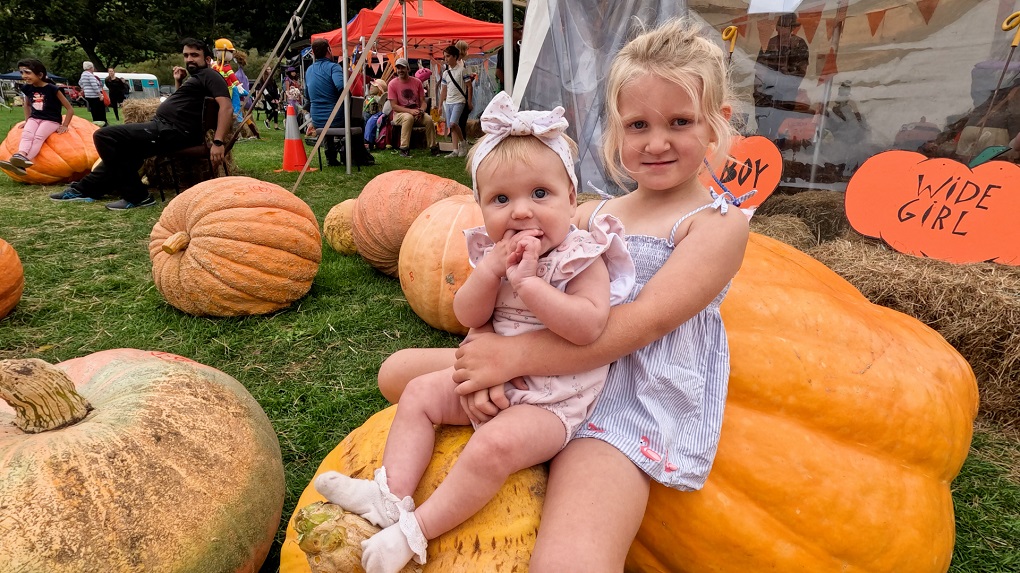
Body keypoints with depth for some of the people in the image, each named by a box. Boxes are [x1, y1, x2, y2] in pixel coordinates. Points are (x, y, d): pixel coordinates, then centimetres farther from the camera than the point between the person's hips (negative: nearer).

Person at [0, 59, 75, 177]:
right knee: (26, 134, -27)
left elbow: (70, 109, -11)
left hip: (51, 120, -5)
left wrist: (65, 125, -14)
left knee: (38, 136, -32)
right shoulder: (27, 88, 4)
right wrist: (27, 120, 17)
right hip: (34, 118, 5)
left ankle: (21, 163, -49)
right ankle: (20, 155, -50)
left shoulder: (52, 89, -13)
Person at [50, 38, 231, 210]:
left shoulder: (209, 75, -8)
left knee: (104, 137, -16)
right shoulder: (196, 77, 22)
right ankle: (86, 189, 39)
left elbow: (227, 107, -25)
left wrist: (218, 142, -34)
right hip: (164, 127, 11)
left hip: (172, 132, -11)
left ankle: (135, 196, -13)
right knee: (121, 148, 29)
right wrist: (179, 82, 19)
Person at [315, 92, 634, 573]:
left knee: (493, 444, -29)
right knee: (419, 393, 3)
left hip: (552, 401, -7)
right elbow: (467, 317, -2)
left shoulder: (583, 258, -15)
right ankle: (392, 493, -3)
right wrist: (489, 271, -19)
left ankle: (416, 532, -17)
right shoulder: (494, 253, 3)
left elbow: (588, 327, -29)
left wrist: (527, 283, -30)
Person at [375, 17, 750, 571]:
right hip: (542, 379, 6)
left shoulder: (719, 224, -4)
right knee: (398, 371, 8)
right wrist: (482, 349, -17)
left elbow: (643, 322, -18)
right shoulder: (590, 214, 10)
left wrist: (513, 354, -23)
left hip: (628, 406, -6)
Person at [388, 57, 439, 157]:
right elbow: (394, 106, -9)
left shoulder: (417, 82, 4)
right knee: (408, 118, -37)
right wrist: (410, 111, -21)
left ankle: (433, 147, -11)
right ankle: (404, 148, -33)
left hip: (416, 112, 3)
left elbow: (423, 101, 7)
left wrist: (422, 110, -17)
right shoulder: (393, 84, -4)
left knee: (428, 119, -26)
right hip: (400, 113, -3)